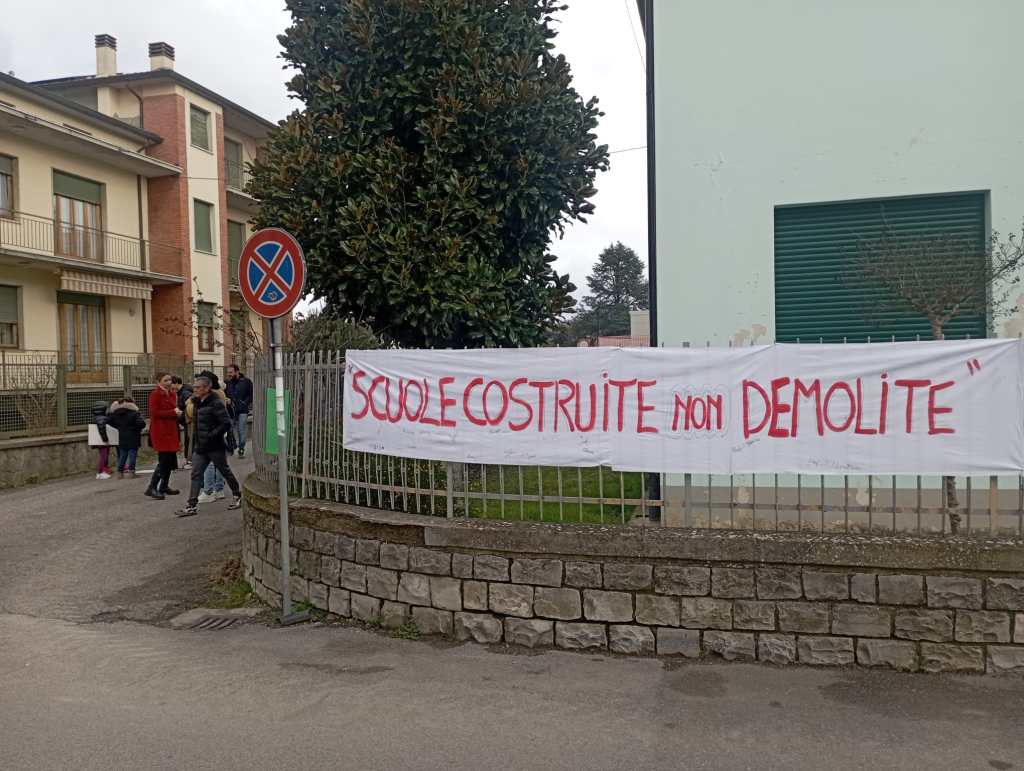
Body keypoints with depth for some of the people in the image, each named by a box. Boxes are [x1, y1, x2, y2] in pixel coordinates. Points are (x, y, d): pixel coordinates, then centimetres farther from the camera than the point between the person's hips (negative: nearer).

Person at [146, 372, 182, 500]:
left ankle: (164, 486, 23)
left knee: (171, 459, 11)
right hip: (160, 431, -8)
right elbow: (154, 412, -17)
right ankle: (151, 488, -6)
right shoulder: (155, 394, -9)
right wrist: (172, 412, -18)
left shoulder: (172, 394, 15)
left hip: (171, 430, 8)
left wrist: (177, 412, 6)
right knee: (164, 459, -12)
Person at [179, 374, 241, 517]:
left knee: (225, 472, 9)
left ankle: (237, 495, 27)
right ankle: (192, 505, -1)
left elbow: (226, 424, -21)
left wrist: (211, 436, -23)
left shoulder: (216, 403, -17)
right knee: (196, 474, 0)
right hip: (200, 447, 7)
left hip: (215, 446, -7)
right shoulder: (197, 403, 9)